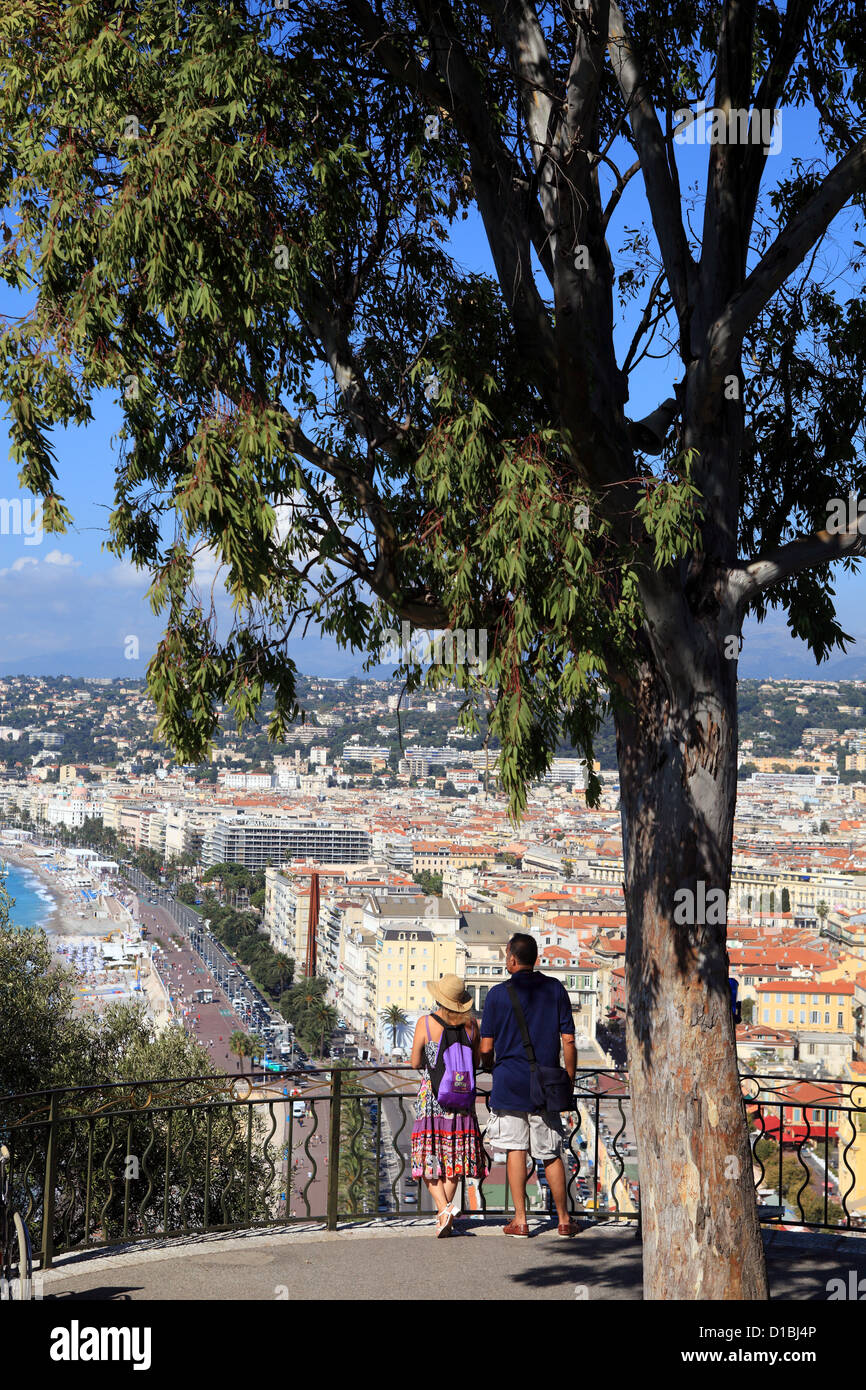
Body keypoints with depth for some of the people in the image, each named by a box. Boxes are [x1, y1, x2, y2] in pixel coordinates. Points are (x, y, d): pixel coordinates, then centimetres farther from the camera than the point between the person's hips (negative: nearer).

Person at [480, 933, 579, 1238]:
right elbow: (568, 1040, 0)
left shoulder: (499, 993, -5)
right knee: (552, 1154, 11)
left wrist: (489, 1065, 19)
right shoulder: (555, 989, 1)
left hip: (509, 1084, -2)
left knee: (516, 1150, 6)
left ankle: (520, 1221, 7)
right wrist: (569, 1080, 10)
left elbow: (487, 1047, -3)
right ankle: (564, 1220, 16)